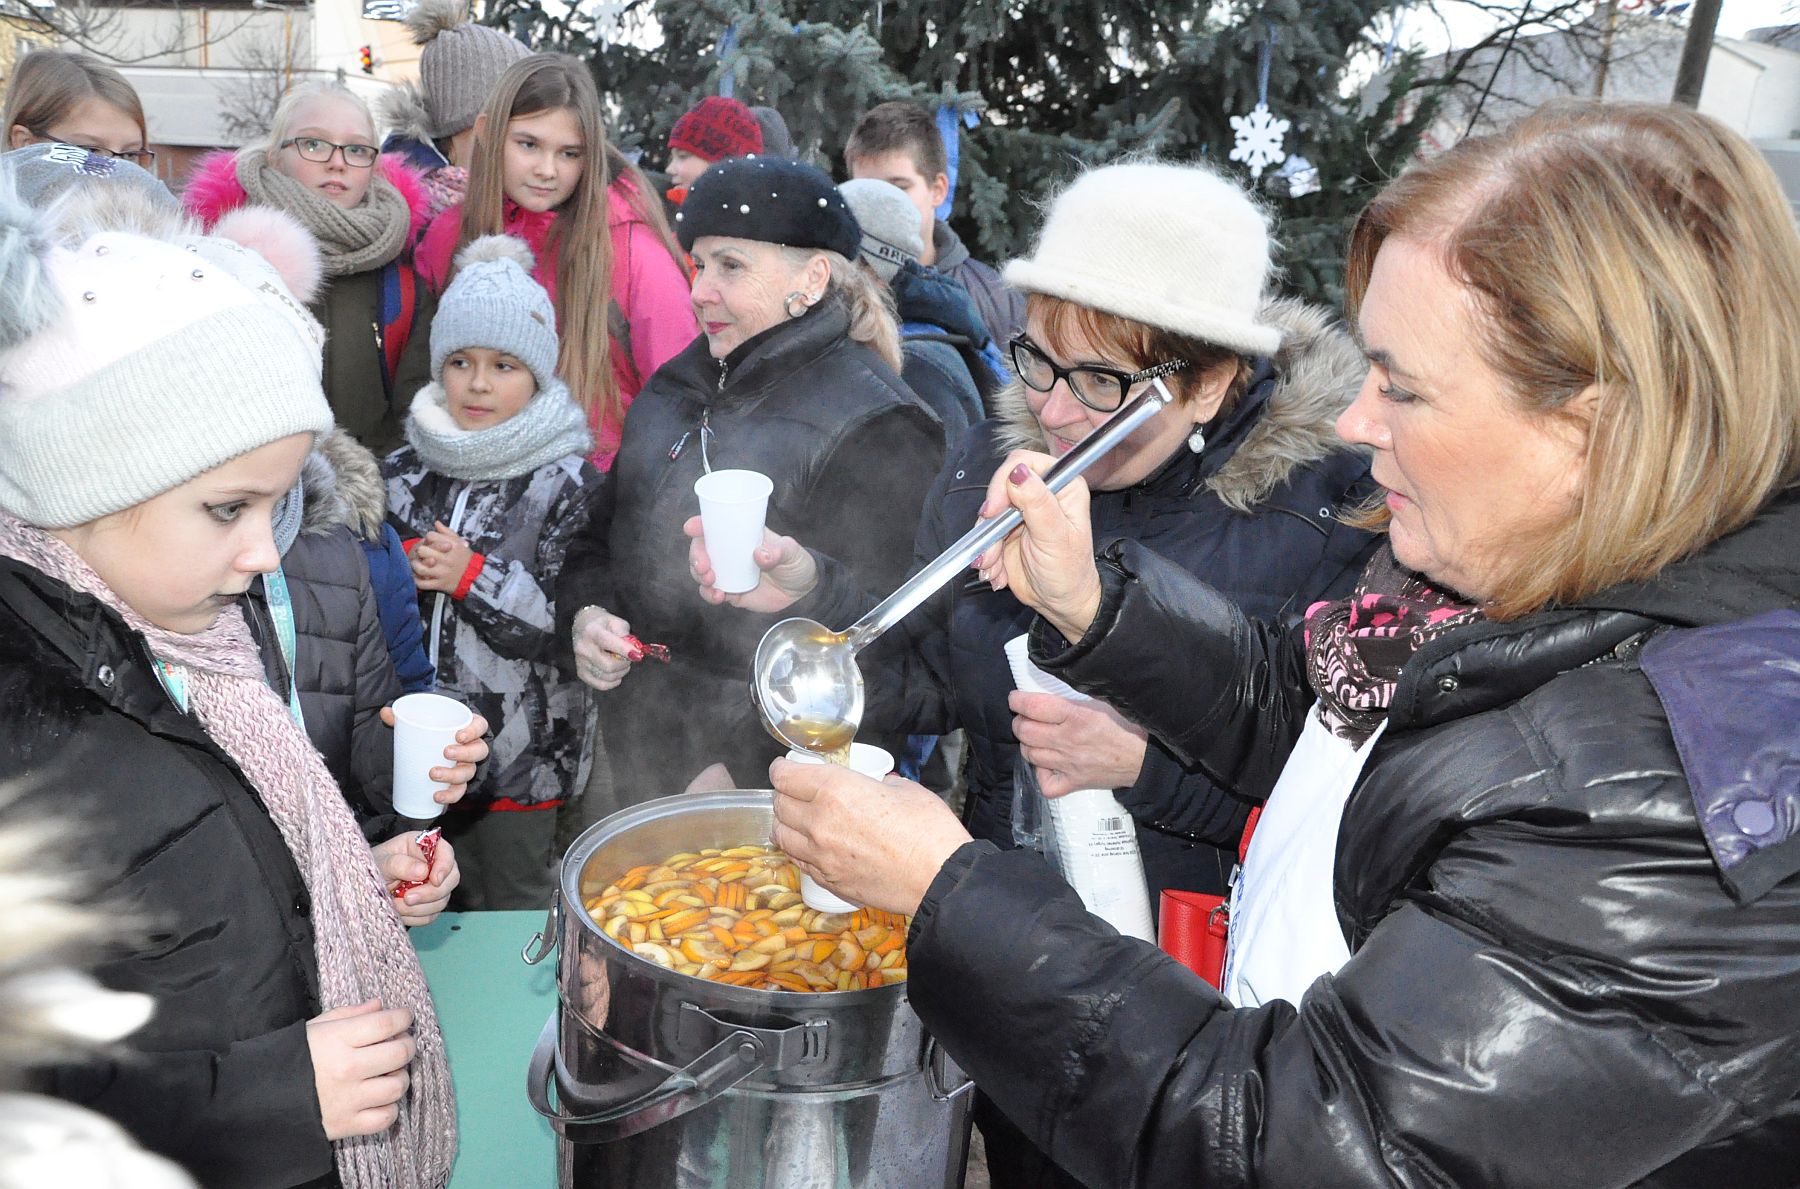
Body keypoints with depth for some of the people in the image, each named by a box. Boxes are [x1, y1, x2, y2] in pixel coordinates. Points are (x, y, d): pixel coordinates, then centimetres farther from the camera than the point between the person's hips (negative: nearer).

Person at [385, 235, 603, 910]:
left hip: (521, 749, -4)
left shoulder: (567, 483, -9)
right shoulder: (406, 471, 5)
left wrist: (475, 577, -20)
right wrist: (403, 571, -8)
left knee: (518, 907, 11)